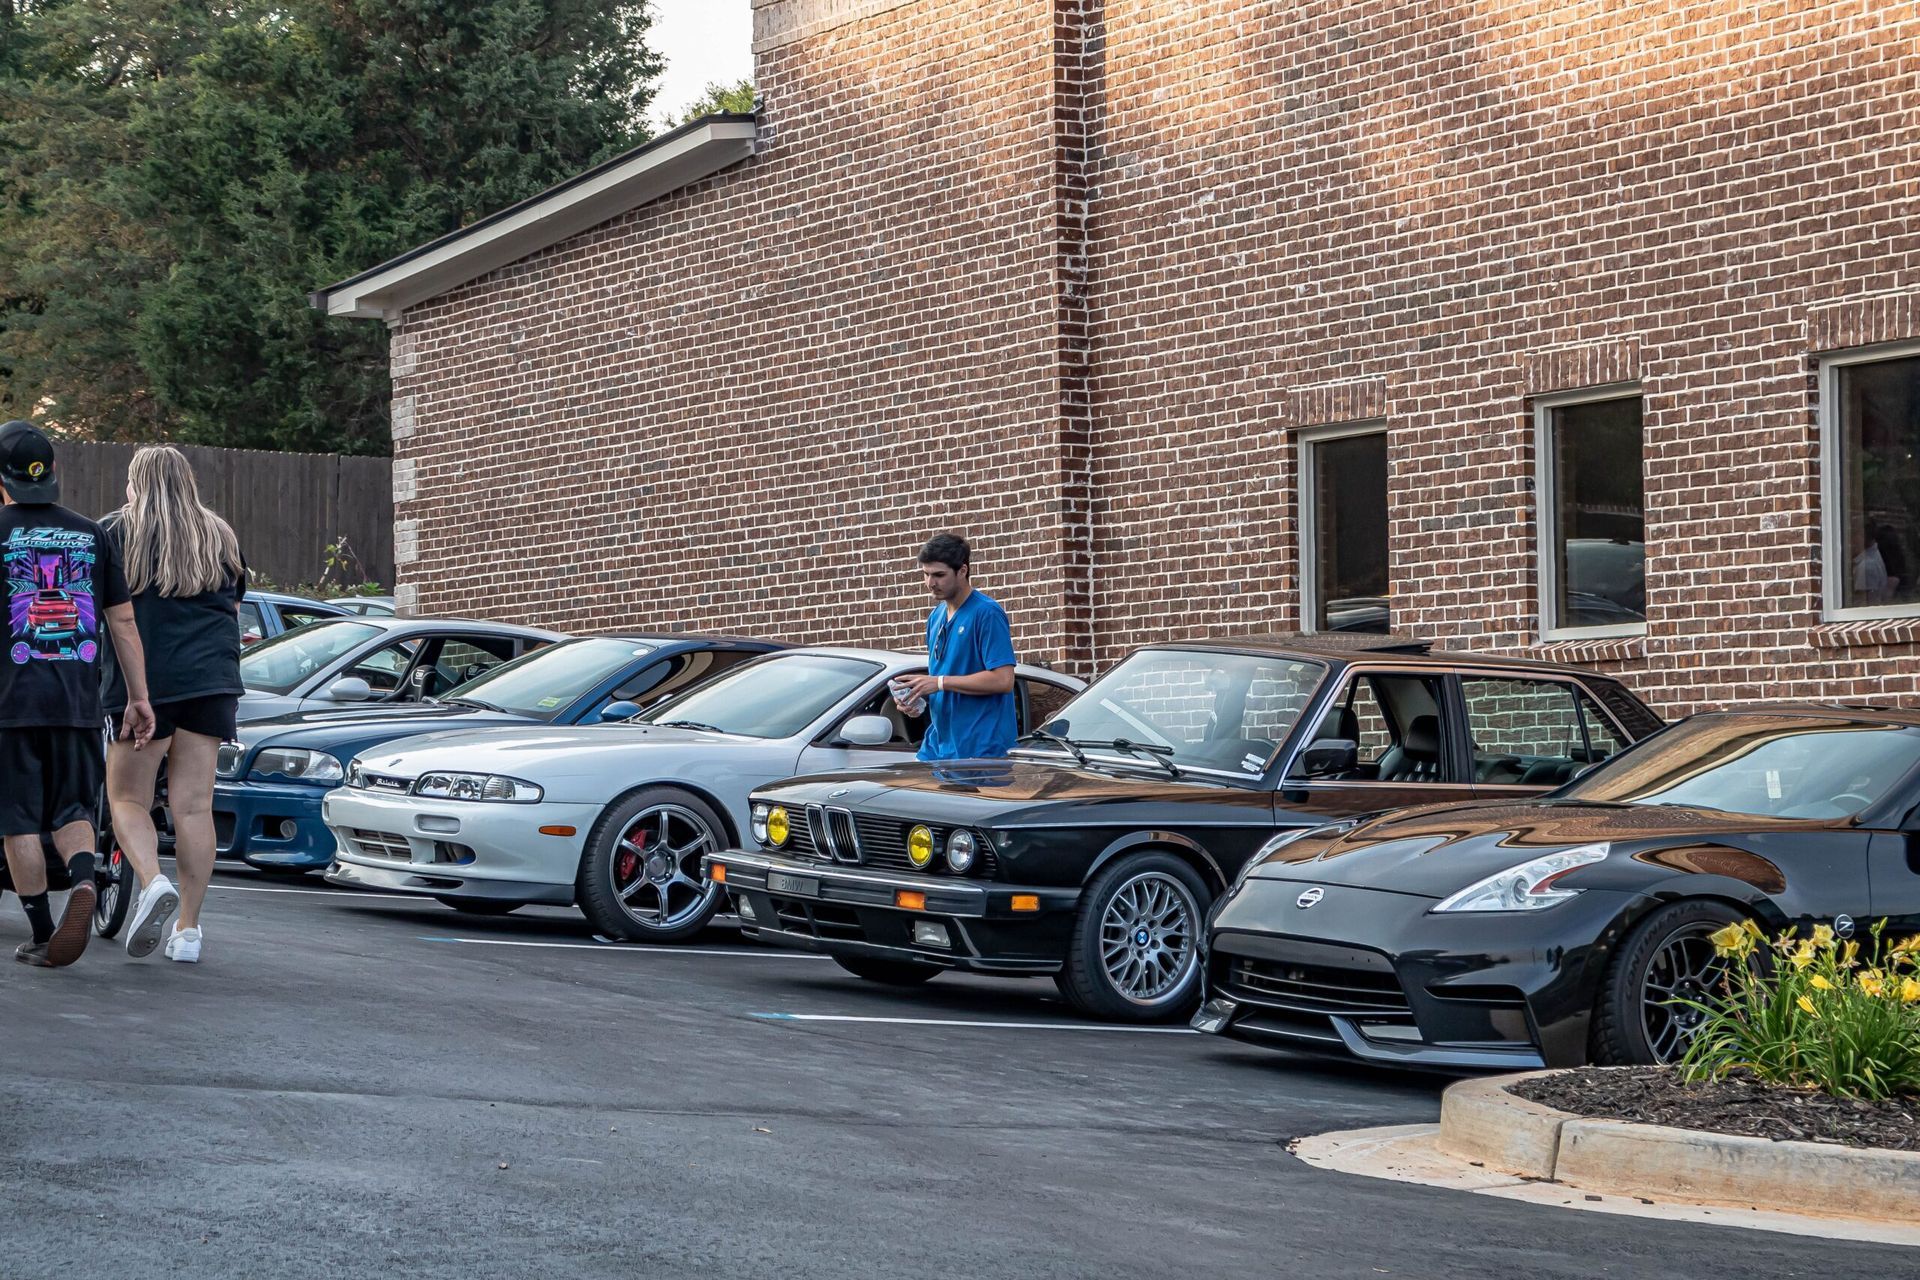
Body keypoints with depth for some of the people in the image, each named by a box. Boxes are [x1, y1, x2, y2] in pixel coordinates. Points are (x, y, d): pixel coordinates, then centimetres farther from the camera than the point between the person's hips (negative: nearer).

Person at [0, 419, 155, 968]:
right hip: (79, 701, 3)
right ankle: (83, 883, -18)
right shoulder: (91, 535, 9)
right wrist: (139, 696, 9)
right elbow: (123, 621, 7)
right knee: (71, 811, 12)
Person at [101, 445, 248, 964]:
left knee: (128, 798, 6)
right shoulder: (220, 536, 14)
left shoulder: (115, 532, 3)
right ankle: (188, 929, 2)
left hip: (143, 681, -3)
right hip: (211, 679, 3)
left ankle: (153, 882, -21)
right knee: (193, 805, 2)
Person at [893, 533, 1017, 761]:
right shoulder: (936, 617, 16)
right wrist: (916, 693, 2)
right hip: (937, 745, 8)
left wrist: (939, 682, -17)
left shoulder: (986, 613, -11)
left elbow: (1003, 680, -18)